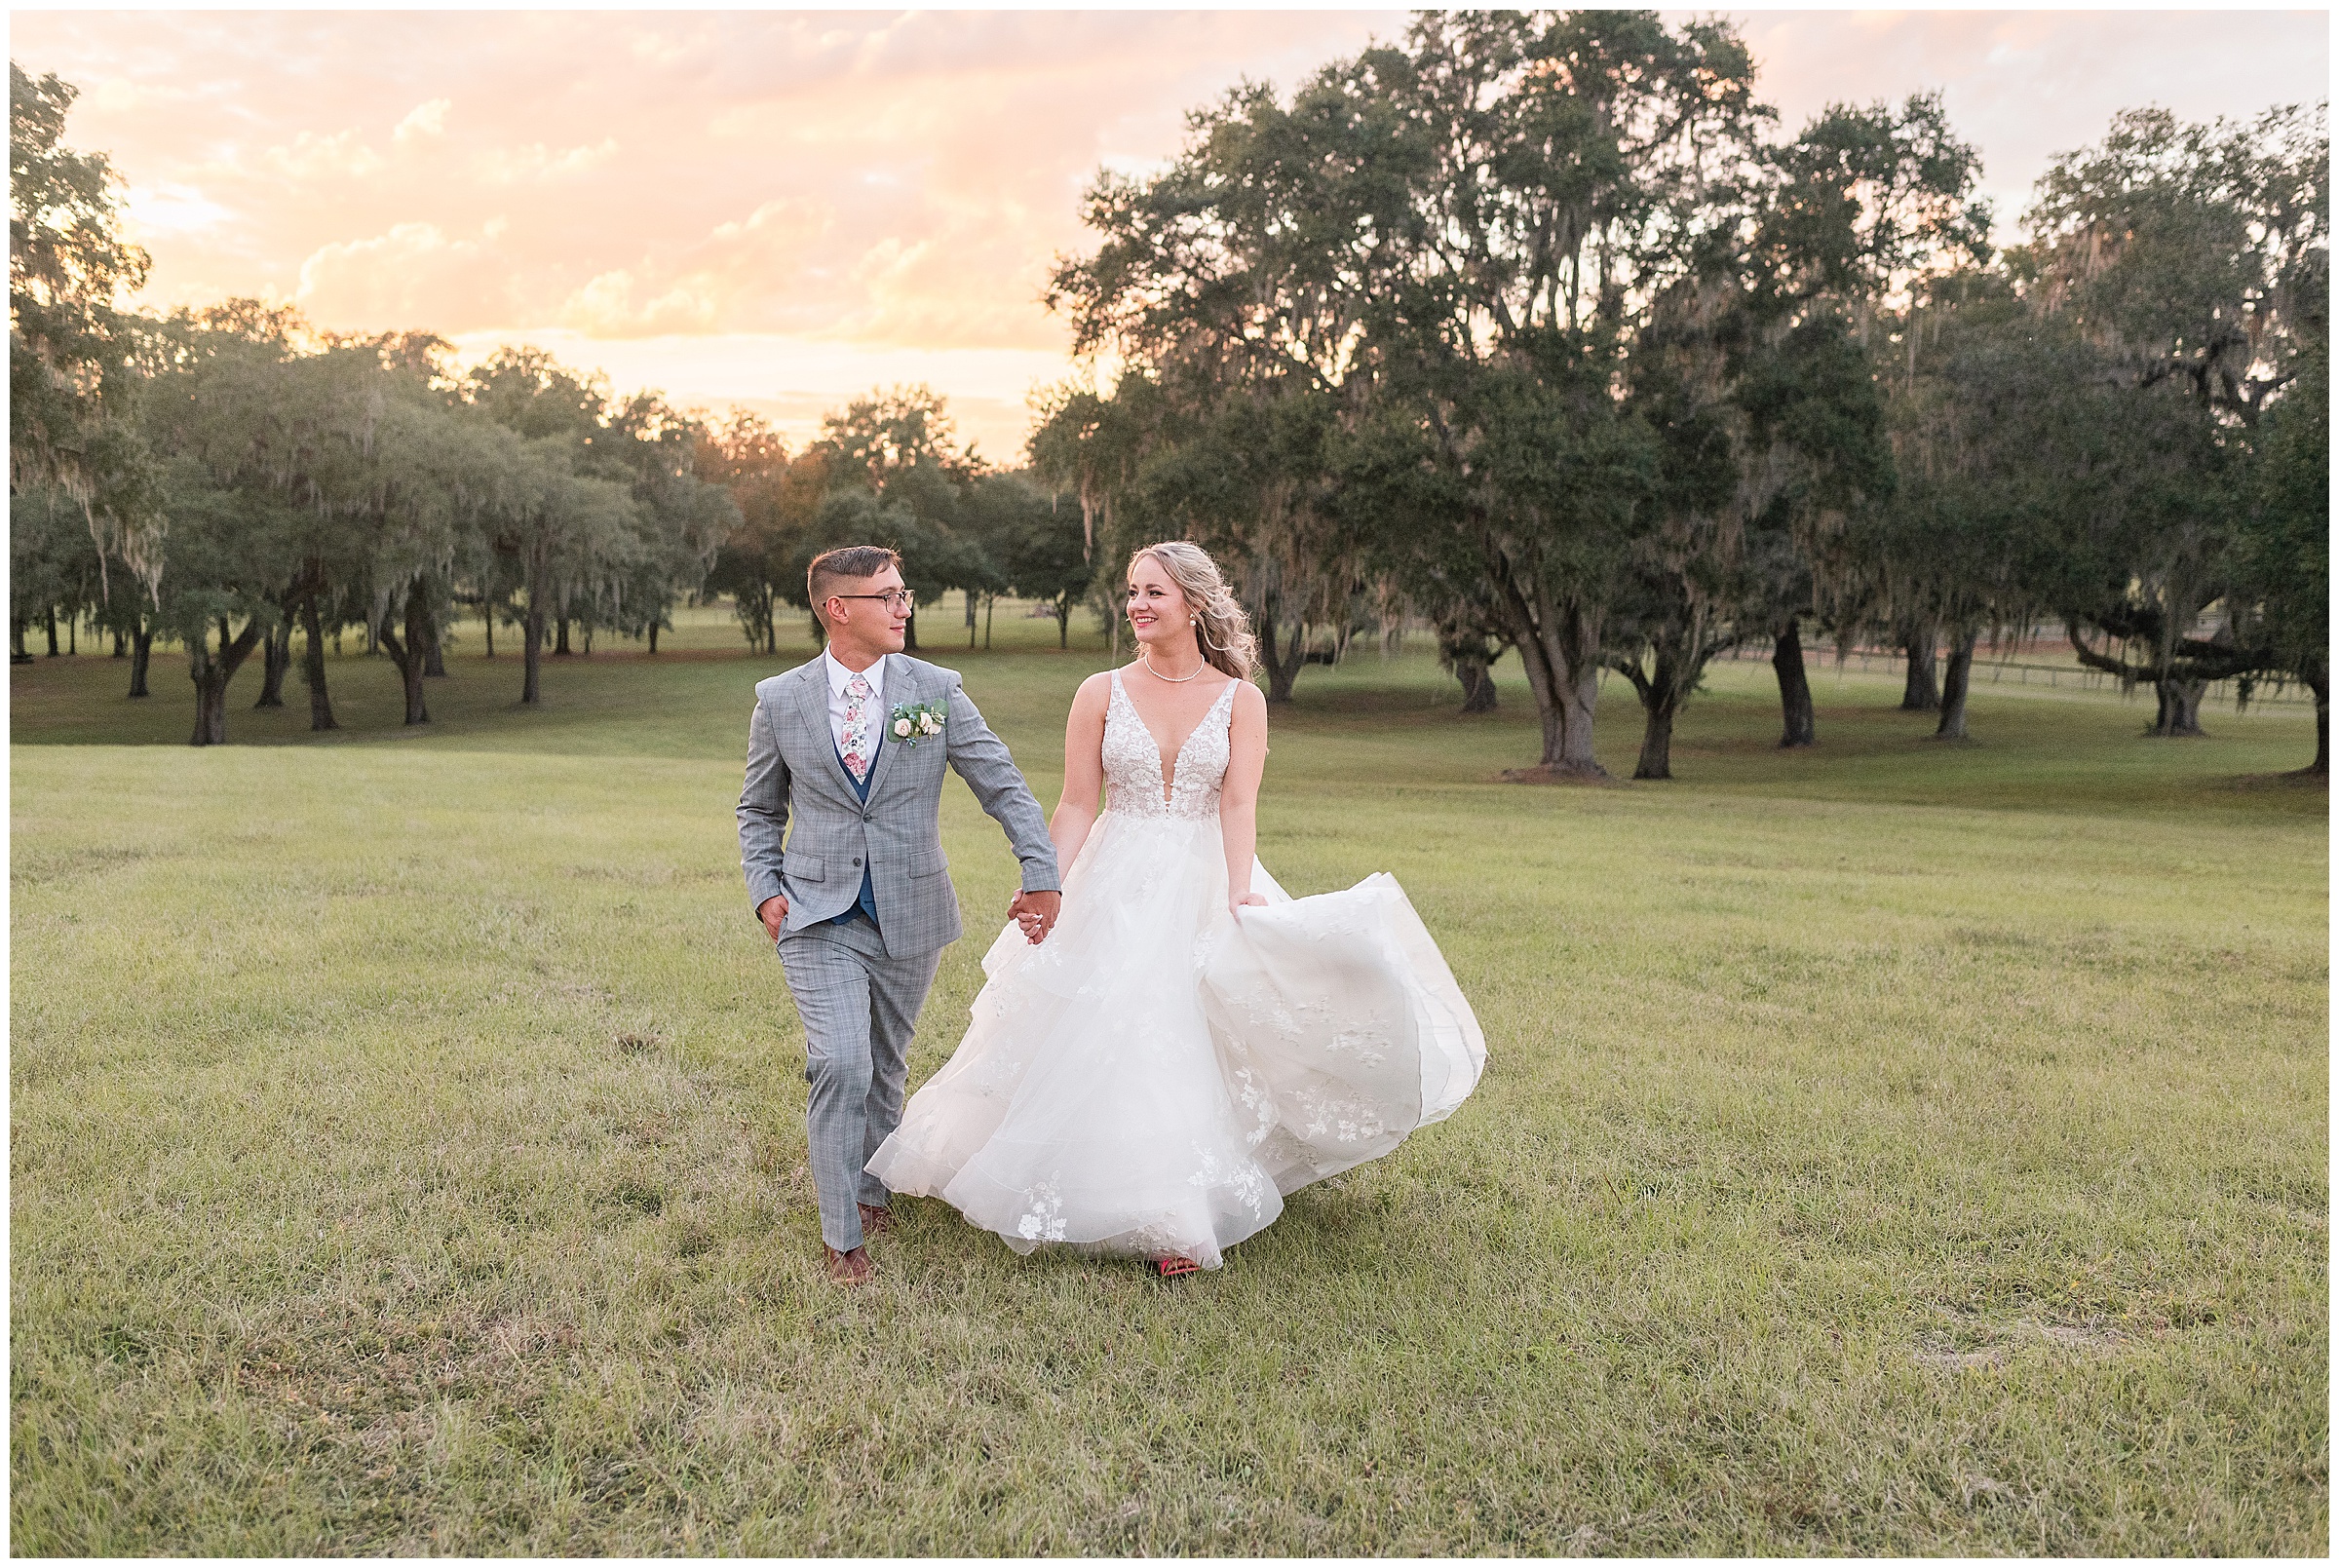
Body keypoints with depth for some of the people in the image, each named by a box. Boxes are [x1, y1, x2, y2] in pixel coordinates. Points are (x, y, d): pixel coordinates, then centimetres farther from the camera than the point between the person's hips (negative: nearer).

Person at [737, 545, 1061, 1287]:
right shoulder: (780, 701, -2)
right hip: (820, 920, -1)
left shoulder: (936, 690, -3)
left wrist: (1042, 876, -12)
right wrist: (765, 890, 0)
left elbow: (1005, 787, -2)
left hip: (910, 917, 2)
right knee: (841, 1065, -15)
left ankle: (872, 1187, 41)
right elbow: (758, 810, 13)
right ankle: (841, 1234, 0)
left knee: (886, 1066, 16)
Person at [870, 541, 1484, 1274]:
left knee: (1198, 1042, -2)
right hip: (1117, 890, 1)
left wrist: (1239, 891, -26)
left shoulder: (1240, 699, 1)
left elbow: (1239, 805, -10)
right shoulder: (1101, 693, 2)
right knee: (1113, 1040, 0)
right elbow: (1077, 807, 0)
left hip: (1203, 888, 0)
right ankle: (1150, 1206, 19)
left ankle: (1182, 1218, 12)